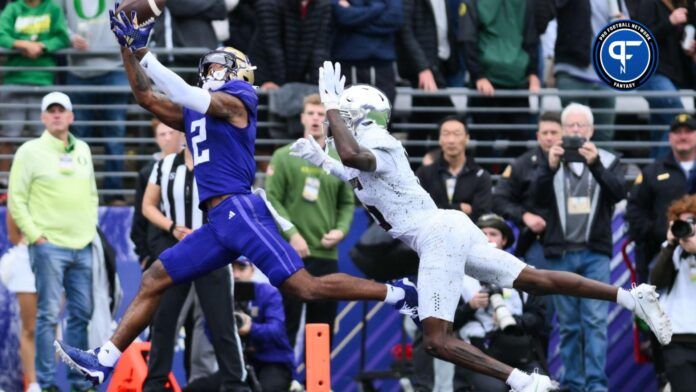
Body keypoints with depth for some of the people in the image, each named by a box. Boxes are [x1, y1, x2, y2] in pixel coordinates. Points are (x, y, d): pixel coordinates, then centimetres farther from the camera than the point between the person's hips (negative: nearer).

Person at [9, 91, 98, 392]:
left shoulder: (82, 151, 15)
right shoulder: (30, 152, -3)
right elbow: (16, 200, -5)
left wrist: (91, 228, 12)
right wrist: (35, 235, -11)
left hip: (82, 246, 6)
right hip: (49, 246, -6)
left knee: (82, 313, 6)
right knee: (48, 315, -6)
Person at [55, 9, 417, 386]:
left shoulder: (235, 100, 0)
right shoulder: (195, 111, 24)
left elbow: (188, 97, -15)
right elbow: (146, 97, 27)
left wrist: (143, 54, -15)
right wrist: (128, 48, 16)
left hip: (239, 210, -9)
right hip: (219, 223, 9)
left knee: (305, 287, -15)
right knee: (154, 280, 5)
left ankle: (398, 293, -7)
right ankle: (104, 361, 6)